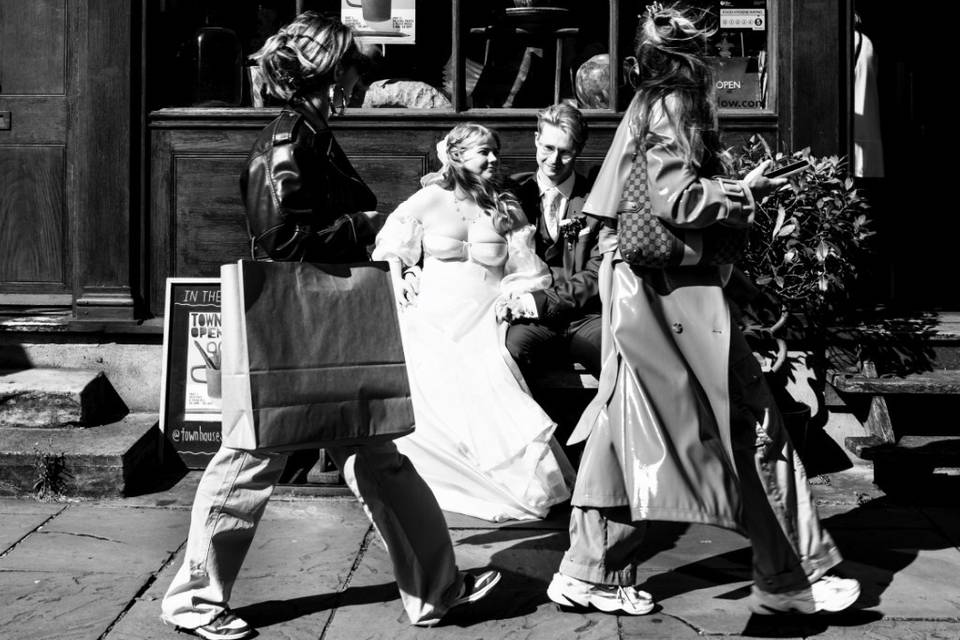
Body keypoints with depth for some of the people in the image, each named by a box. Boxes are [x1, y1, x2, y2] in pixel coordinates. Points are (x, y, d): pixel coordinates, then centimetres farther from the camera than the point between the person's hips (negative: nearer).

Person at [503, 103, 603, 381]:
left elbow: (598, 274, 1)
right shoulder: (513, 191, 11)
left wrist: (541, 301, -11)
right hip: (530, 319, 0)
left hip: (584, 316, 1)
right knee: (508, 351, -35)